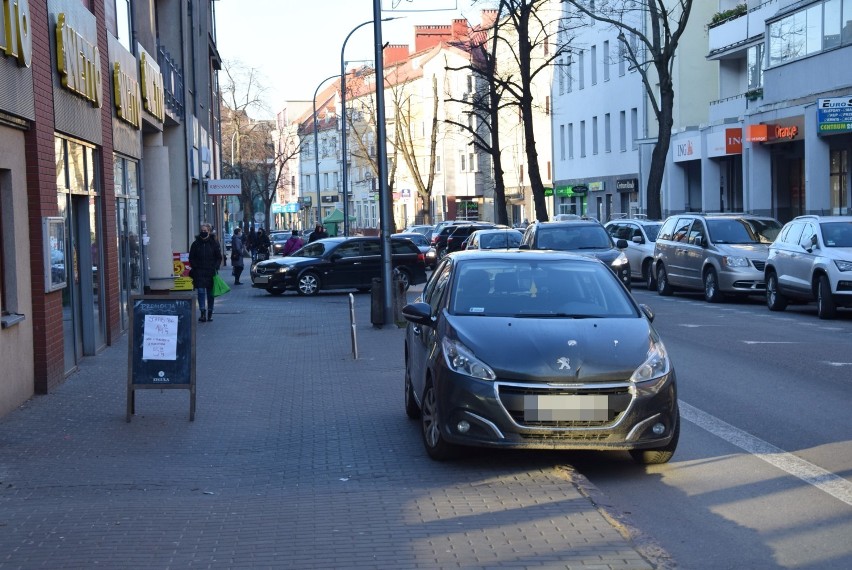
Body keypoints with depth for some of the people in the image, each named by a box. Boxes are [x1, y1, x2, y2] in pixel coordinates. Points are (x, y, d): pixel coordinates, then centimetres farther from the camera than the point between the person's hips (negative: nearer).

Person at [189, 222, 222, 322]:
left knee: (210, 293, 6)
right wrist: (195, 267, -4)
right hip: (199, 272, 0)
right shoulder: (196, 244, 5)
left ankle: (210, 313, 14)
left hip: (211, 273, 0)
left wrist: (215, 268, -6)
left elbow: (219, 258, 7)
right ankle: (203, 313, -13)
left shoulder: (214, 243, 4)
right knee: (201, 292, -11)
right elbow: (191, 258, 9)